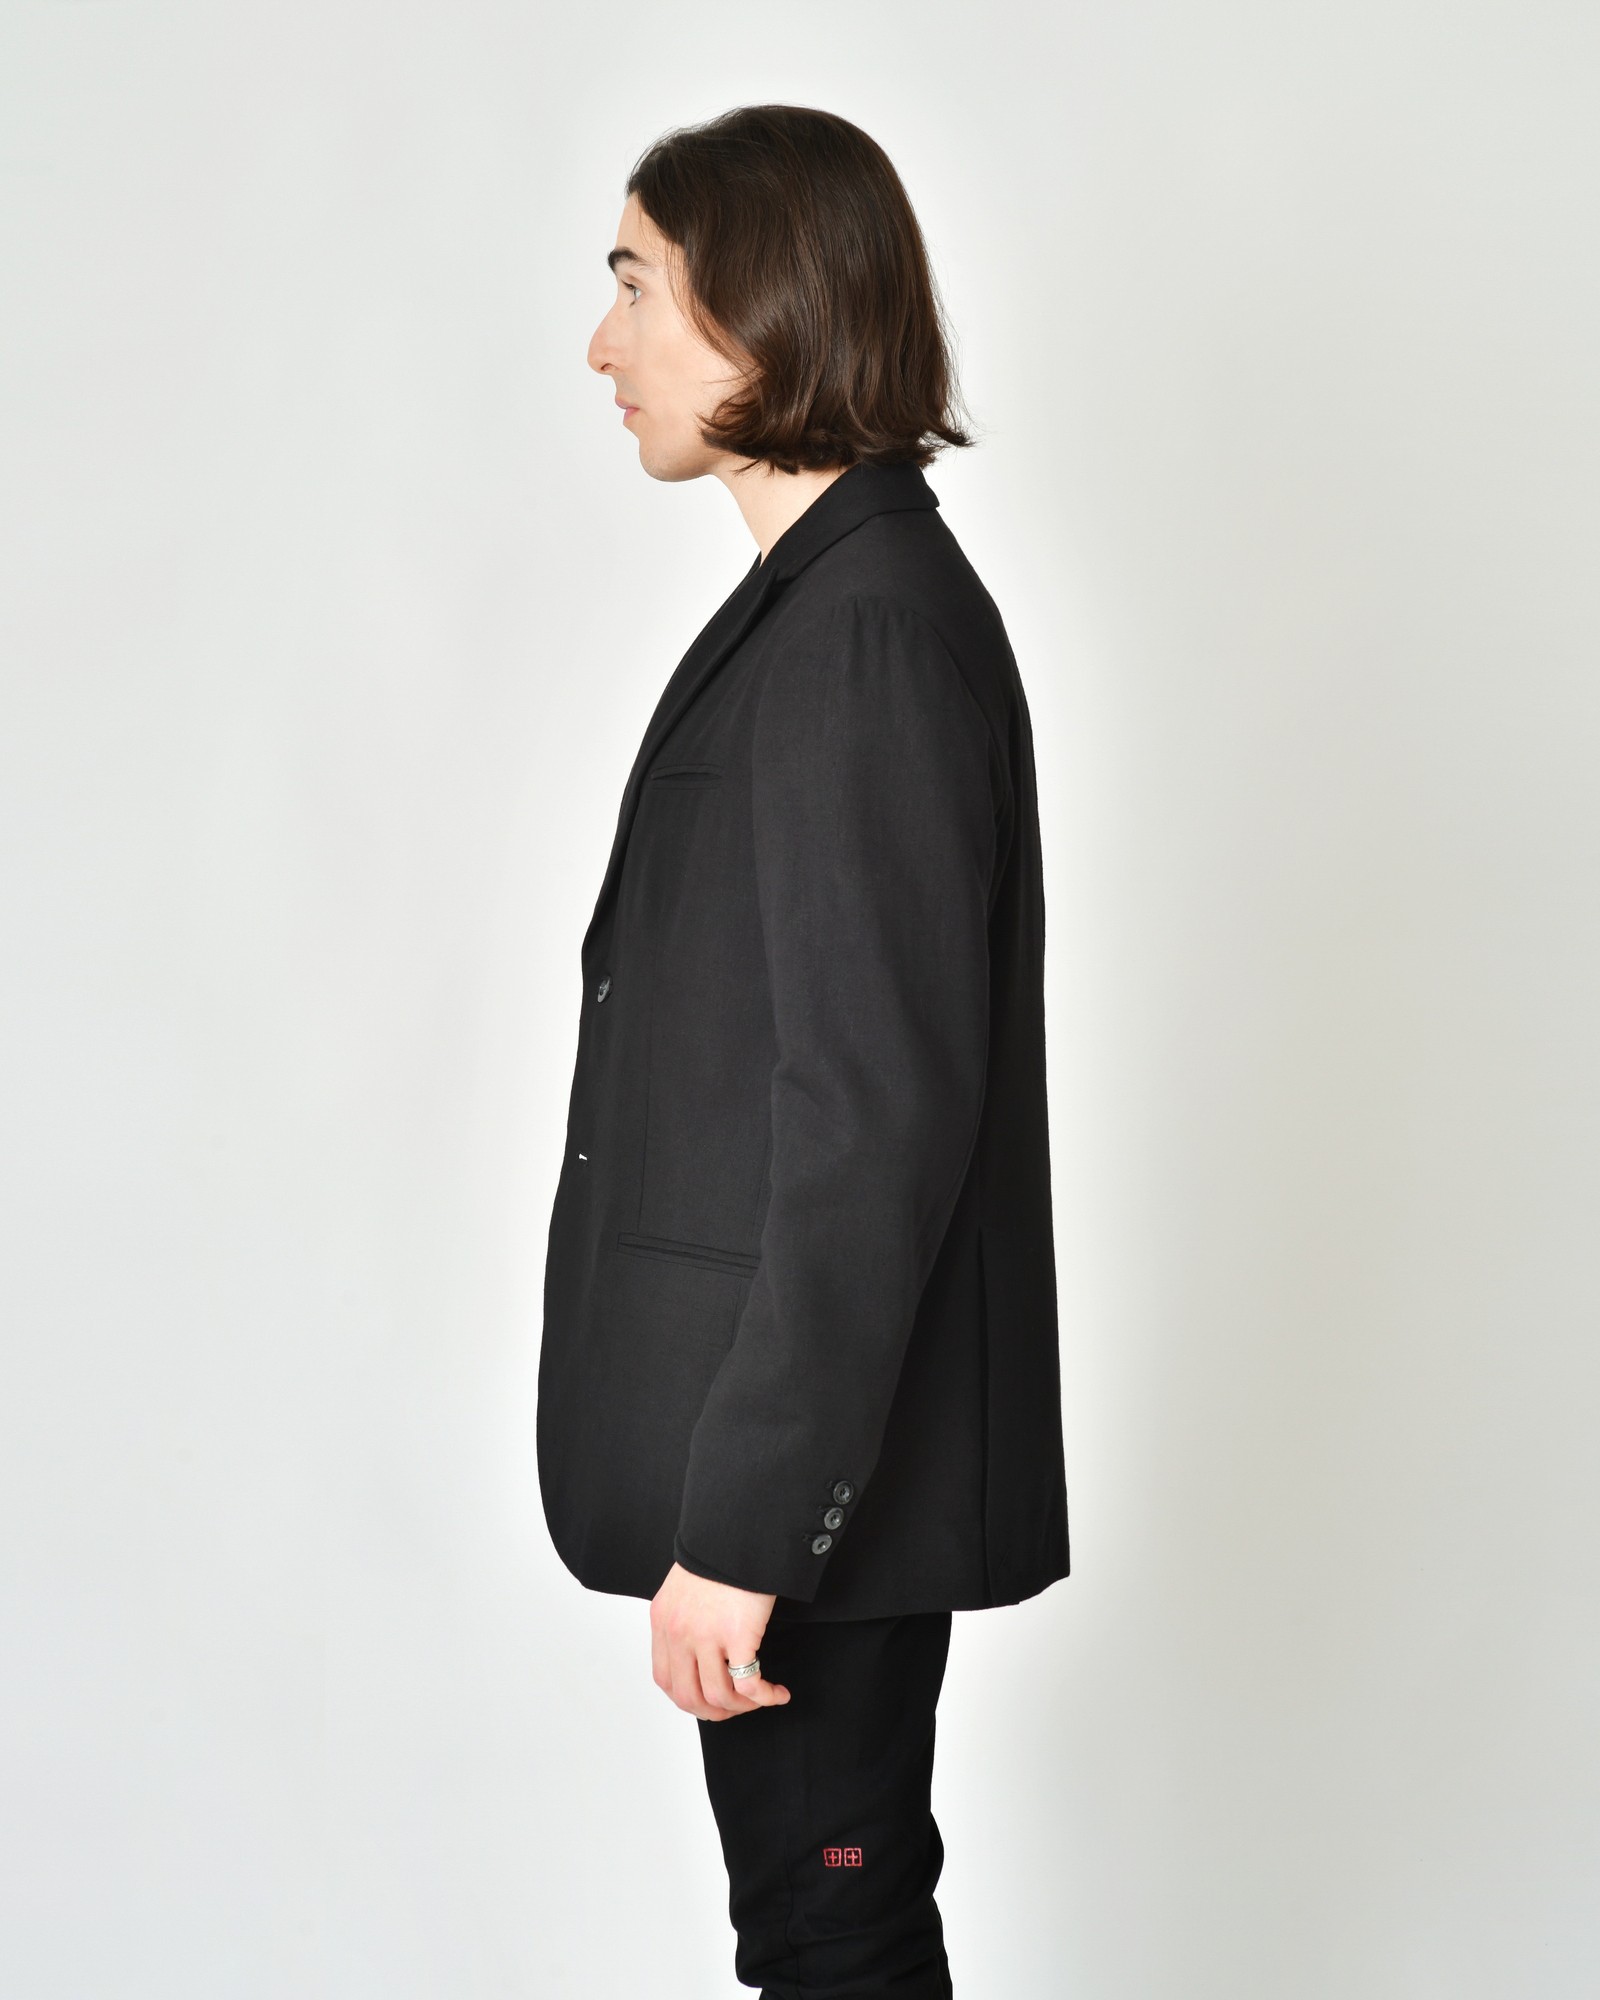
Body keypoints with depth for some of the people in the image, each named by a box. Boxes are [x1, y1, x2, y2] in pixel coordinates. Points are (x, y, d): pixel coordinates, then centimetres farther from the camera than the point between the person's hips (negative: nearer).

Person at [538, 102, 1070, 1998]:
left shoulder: (870, 623, -18)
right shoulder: (825, 595, 13)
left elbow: (881, 1114, -24)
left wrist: (742, 1524, -23)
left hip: (812, 1467, -10)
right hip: (784, 1439, 10)